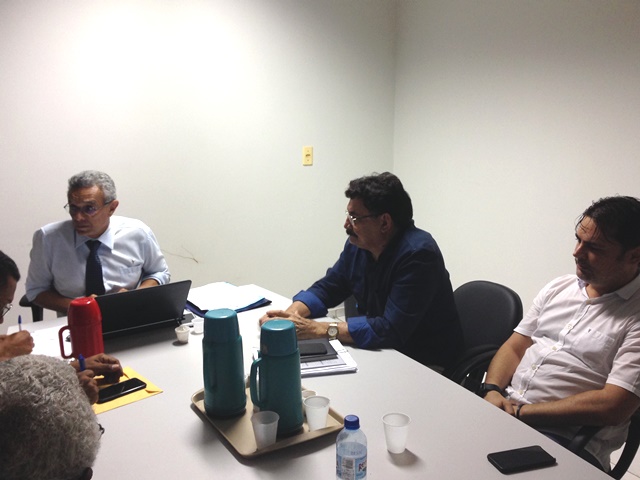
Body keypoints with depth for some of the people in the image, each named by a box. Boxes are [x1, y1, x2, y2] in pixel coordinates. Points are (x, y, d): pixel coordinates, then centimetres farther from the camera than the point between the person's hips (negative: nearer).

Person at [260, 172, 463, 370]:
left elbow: (391, 330, -31)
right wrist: (291, 313, -14)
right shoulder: (357, 243, -3)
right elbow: (326, 288, 7)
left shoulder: (417, 254, -25)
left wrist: (320, 329, -31)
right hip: (380, 351, 7)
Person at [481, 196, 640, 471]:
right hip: (501, 408, 6)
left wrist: (521, 412, -16)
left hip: (564, 438, -6)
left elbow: (612, 405, -15)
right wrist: (492, 391, -8)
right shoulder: (558, 288, 13)